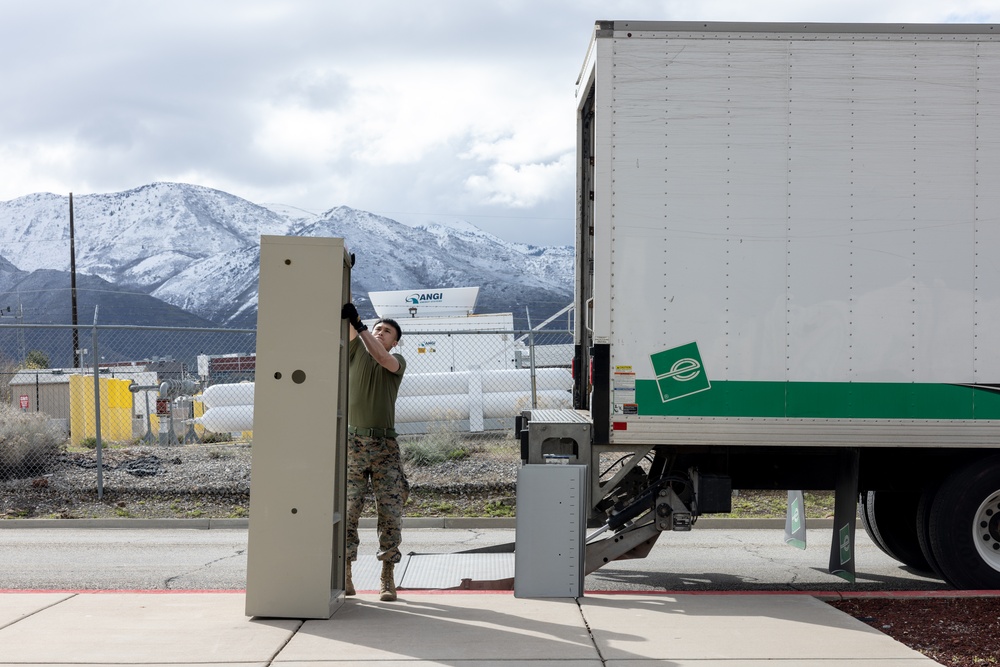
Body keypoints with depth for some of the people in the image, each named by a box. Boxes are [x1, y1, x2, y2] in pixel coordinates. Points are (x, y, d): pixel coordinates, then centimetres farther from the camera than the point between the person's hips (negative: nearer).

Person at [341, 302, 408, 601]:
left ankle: (387, 578, 1)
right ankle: (345, 574, 2)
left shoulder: (397, 361, 8)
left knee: (390, 512, -3)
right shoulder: (355, 351, 12)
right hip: (352, 441, 0)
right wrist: (345, 310, -24)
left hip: (384, 445, 0)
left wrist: (359, 323, -21)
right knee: (347, 509, -3)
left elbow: (382, 357, -13)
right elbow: (349, 331, -5)